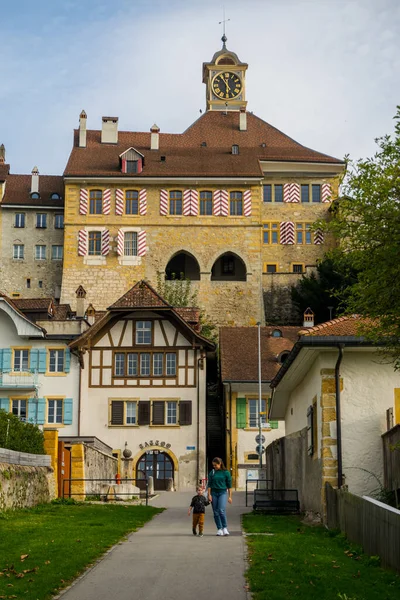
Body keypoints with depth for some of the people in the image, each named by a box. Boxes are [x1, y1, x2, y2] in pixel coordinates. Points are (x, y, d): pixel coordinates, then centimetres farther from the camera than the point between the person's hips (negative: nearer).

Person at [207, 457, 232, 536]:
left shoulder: (226, 472, -1)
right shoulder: (212, 473, 5)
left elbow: (229, 485, 3)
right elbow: (209, 485, 7)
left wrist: (230, 496, 1)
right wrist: (209, 495, -2)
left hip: (222, 493, -3)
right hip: (214, 493, 3)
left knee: (221, 510, -18)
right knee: (216, 512, 2)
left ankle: (225, 528, -9)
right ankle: (219, 529, 10)